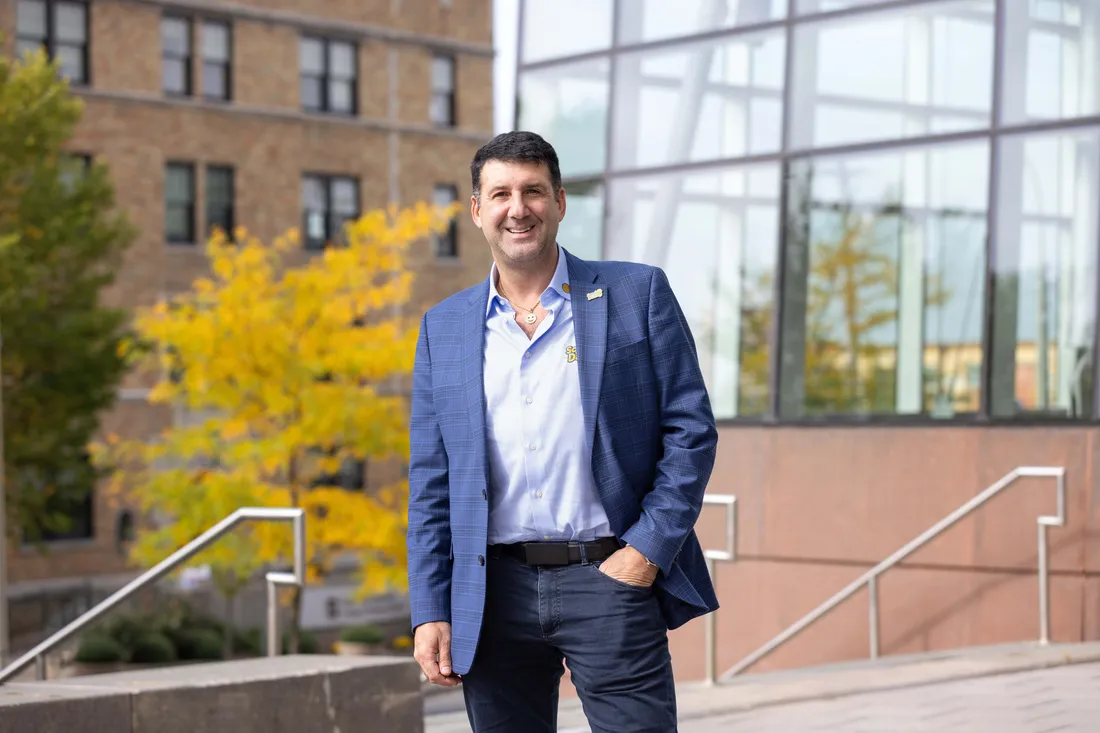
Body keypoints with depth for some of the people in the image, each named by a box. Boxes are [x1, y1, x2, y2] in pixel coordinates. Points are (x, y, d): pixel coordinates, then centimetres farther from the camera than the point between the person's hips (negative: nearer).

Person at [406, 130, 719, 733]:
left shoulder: (637, 294, 3)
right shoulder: (444, 328, 11)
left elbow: (691, 430, 1)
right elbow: (430, 484, 11)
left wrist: (649, 550, -9)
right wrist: (429, 612, 3)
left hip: (609, 576, -3)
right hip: (495, 594, 3)